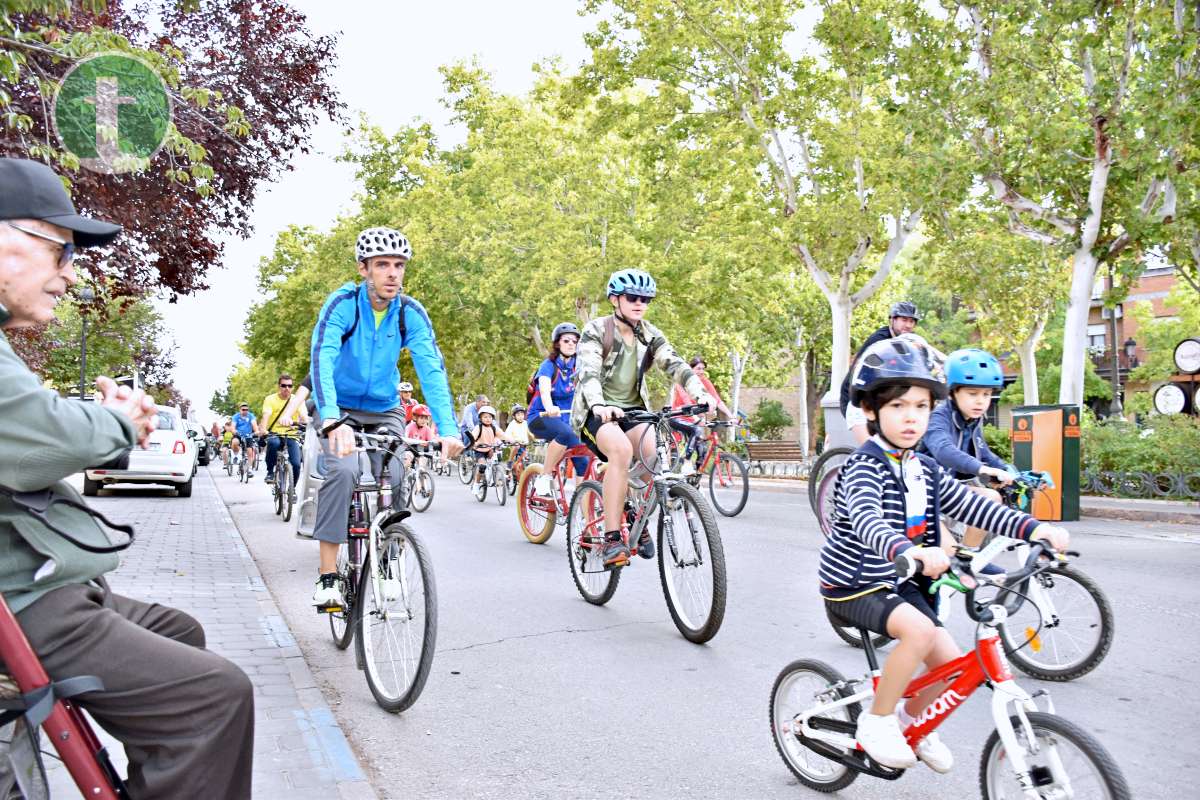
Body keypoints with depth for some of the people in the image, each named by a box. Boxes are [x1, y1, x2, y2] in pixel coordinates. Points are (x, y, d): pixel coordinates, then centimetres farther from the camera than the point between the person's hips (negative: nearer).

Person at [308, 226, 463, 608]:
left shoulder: (411, 313, -15)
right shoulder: (343, 303, -22)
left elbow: (432, 369, -23)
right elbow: (322, 361, -35)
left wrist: (448, 429, -37)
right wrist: (332, 422, -51)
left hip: (384, 409, 3)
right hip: (339, 407, -3)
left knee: (395, 479, -15)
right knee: (343, 471, -27)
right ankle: (327, 575, -18)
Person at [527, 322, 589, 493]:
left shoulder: (577, 368, 3)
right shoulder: (549, 365, -12)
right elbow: (544, 389, -32)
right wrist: (549, 408, -54)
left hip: (564, 419, 6)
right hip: (541, 417, -5)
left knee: (583, 463, -11)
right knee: (565, 433, -36)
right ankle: (543, 479, -24)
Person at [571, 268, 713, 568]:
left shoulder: (650, 335, 4)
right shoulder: (596, 330, -9)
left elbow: (675, 365, -10)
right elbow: (588, 371, -24)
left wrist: (701, 394, -30)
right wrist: (599, 405, -45)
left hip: (632, 410, 4)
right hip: (597, 411, -4)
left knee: (654, 451, -27)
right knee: (621, 449, -35)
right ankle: (612, 538, -32)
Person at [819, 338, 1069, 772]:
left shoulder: (926, 470, 4)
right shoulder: (864, 467, -22)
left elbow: (971, 505, -3)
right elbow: (867, 520, -40)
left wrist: (1034, 528, -18)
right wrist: (910, 553, -60)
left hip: (899, 583, 7)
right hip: (852, 584, -7)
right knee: (920, 630, -30)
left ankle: (911, 720, 28)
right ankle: (876, 720, -10)